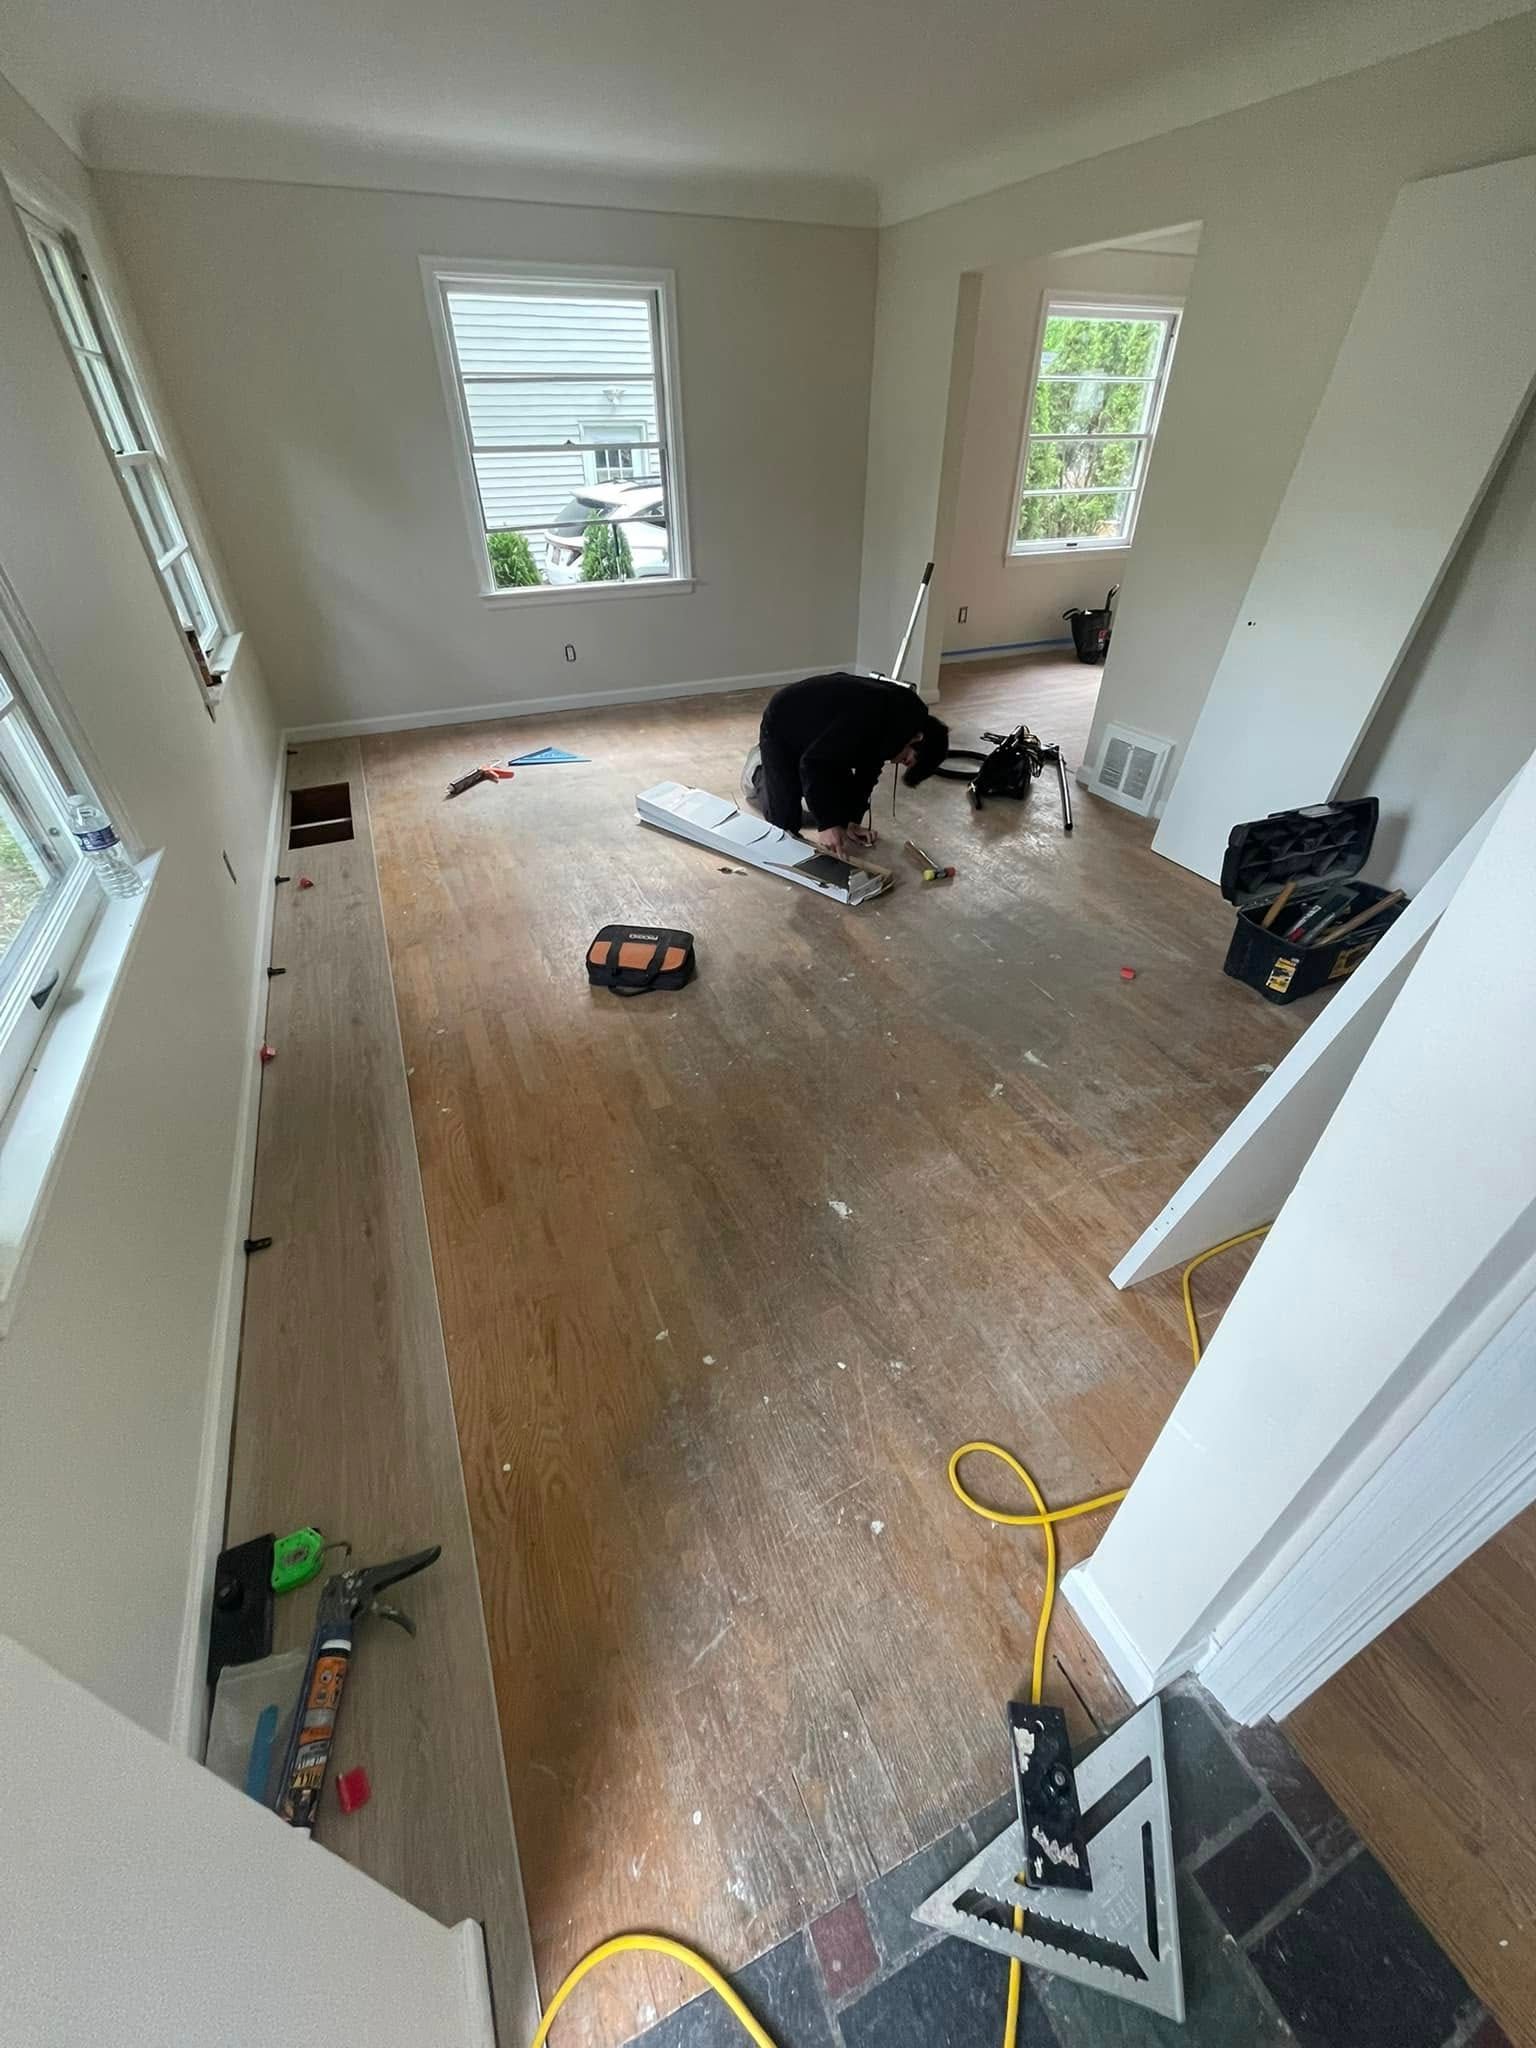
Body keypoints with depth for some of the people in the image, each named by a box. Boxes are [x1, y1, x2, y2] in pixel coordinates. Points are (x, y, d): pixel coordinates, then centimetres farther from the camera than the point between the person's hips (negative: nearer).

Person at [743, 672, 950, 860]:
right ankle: (759, 769, 22)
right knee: (786, 821, -5)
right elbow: (814, 762, -36)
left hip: (817, 734, 7)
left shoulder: (905, 716, -11)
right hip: (781, 726, -7)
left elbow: (868, 771, -3)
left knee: (842, 809, 2)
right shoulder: (872, 718, -38)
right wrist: (828, 824, -37)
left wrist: (851, 821, -12)